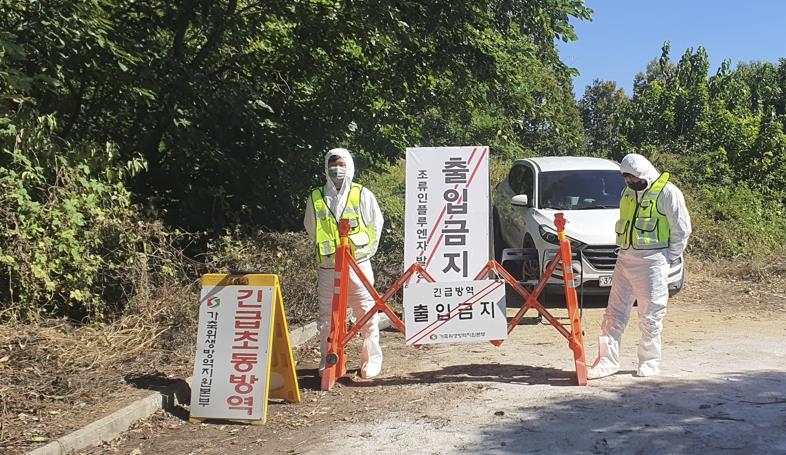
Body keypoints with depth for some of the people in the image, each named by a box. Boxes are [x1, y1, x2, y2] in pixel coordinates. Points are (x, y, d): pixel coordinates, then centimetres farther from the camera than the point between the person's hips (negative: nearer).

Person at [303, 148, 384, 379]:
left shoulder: (362, 195, 1)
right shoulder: (316, 198, 5)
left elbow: (376, 224, 10)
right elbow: (310, 228, 17)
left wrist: (367, 251, 7)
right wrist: (324, 249, 13)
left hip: (359, 264, -2)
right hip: (328, 267, 2)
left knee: (367, 313, 1)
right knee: (327, 315, 6)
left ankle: (371, 360, 14)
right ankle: (327, 360, 19)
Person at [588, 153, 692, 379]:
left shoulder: (667, 192, -7)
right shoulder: (628, 192, 16)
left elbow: (681, 229, -6)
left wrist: (670, 258, -6)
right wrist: (624, 250, 14)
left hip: (652, 261, -7)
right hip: (625, 259, 7)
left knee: (650, 315, 1)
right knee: (615, 311, 4)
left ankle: (650, 361, 15)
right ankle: (607, 360, 7)